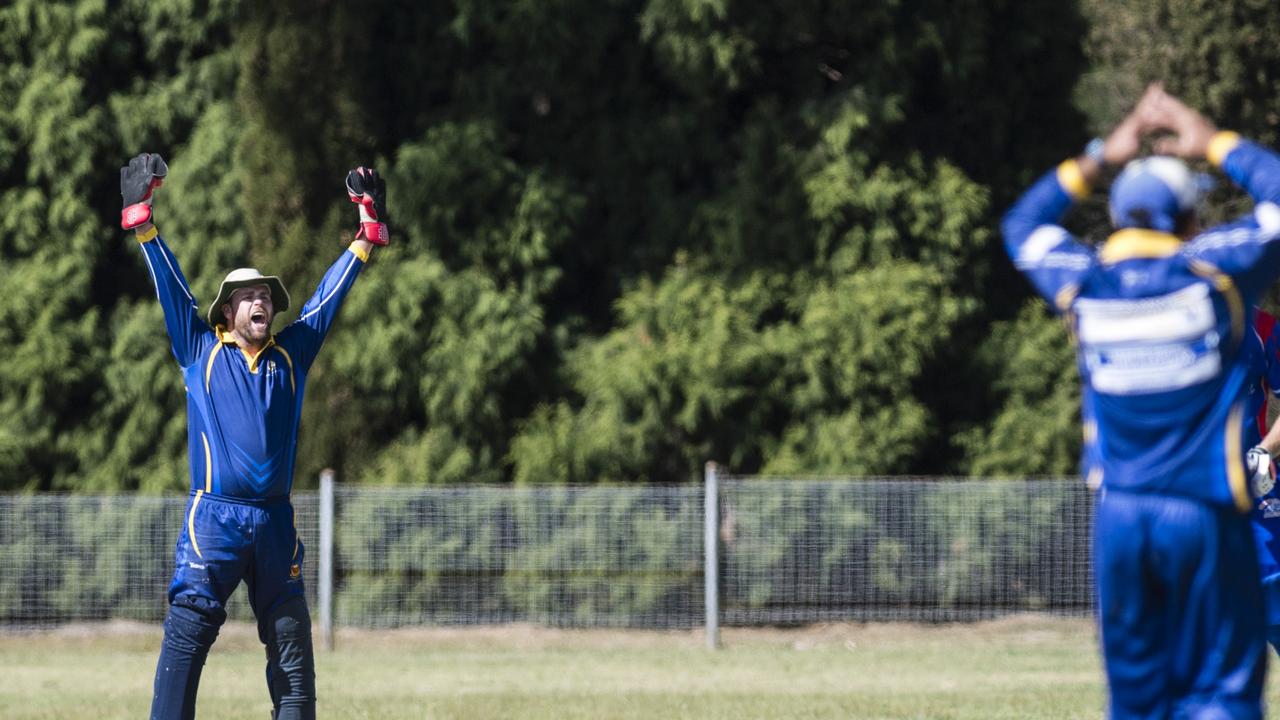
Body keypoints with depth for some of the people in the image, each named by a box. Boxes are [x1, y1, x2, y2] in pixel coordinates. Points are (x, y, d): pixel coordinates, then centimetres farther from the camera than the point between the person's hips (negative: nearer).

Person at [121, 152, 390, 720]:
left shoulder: (291, 354, 15)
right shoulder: (201, 351, 8)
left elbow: (331, 293, 18)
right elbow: (169, 283, 5)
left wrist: (369, 227, 18)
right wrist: (141, 216, -1)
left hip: (275, 523, 4)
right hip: (213, 519, -3)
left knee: (292, 647, 4)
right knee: (186, 635, -12)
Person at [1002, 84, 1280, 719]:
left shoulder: (1083, 284, 5)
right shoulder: (1215, 272, -5)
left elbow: (1023, 223, 25)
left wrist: (1103, 157, 25)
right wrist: (1214, 144, 18)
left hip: (1119, 516, 3)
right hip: (1205, 517, -3)